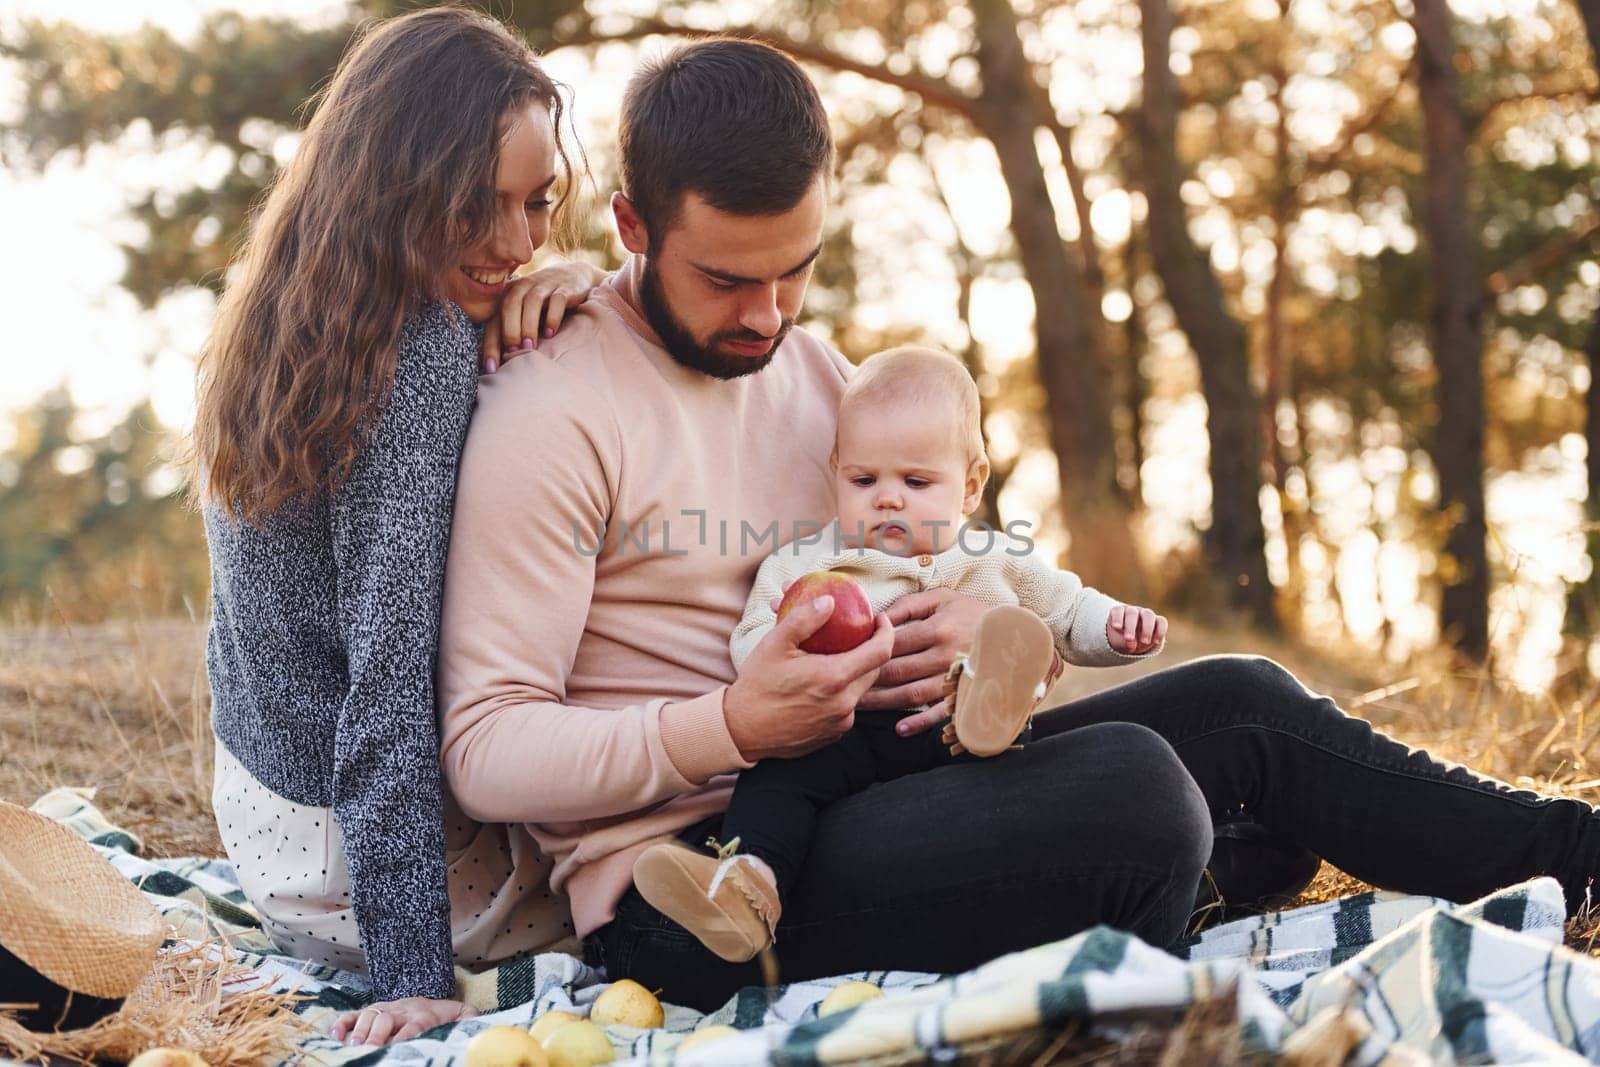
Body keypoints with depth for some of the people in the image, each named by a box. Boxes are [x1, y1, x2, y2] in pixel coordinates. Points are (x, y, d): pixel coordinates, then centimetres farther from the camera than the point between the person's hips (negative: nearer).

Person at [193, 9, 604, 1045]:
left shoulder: (284, 329, 3)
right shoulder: (423, 351, -25)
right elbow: (390, 668, -29)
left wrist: (576, 291, -8)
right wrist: (418, 976, -29)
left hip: (264, 807, 8)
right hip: (356, 855, -8)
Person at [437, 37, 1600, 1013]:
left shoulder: (817, 375, 12)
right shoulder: (551, 416, -12)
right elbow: (486, 751, -14)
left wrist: (986, 627, -7)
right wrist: (728, 728, -28)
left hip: (846, 794, 8)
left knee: (1237, 704, -1)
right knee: (1129, 782, -27)